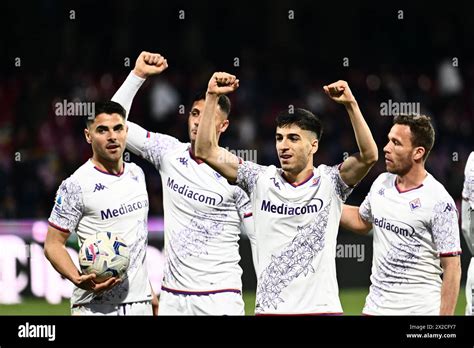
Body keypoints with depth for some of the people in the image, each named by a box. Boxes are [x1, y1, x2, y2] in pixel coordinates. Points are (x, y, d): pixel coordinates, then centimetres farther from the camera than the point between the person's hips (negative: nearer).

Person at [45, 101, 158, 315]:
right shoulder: (76, 185, -9)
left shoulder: (137, 174, 12)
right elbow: (53, 244, -8)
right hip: (95, 305, -6)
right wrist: (78, 280, -24)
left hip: (140, 303, 6)